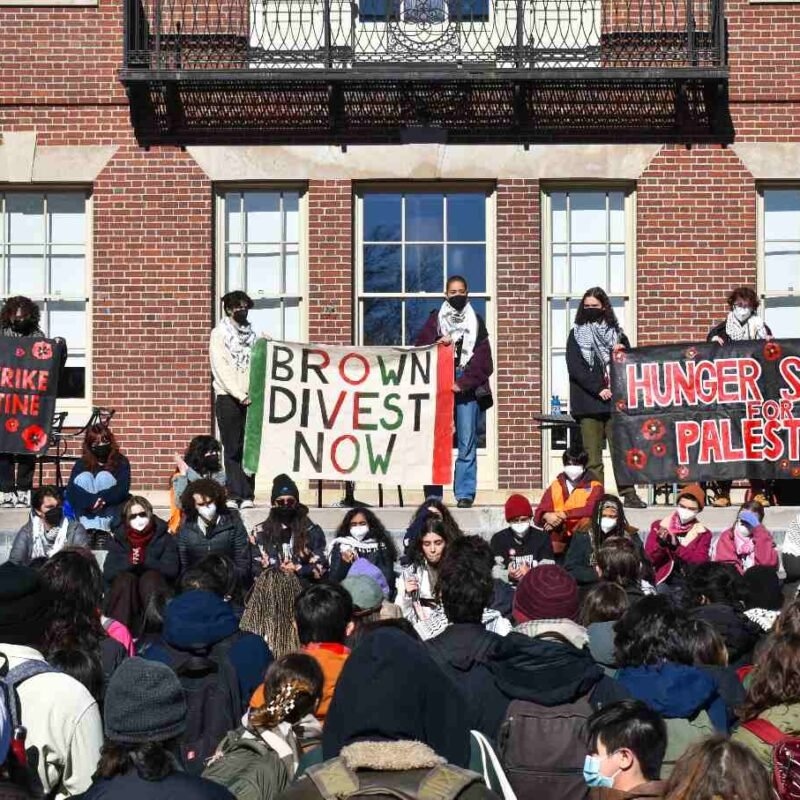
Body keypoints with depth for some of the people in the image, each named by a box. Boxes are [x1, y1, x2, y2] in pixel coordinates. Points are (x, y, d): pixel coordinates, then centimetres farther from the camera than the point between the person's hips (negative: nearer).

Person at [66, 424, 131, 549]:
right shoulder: (81, 464, -3)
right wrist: (91, 501, -28)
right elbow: (71, 490, -14)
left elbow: (122, 489, -16)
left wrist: (103, 498, -29)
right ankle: (89, 530, -18)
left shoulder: (121, 462, -6)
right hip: (86, 514, 1)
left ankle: (102, 533, -24)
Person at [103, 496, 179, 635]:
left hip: (157, 597, -1)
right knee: (125, 578, -29)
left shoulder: (164, 538, 0)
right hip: (123, 598, 1)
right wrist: (128, 561, -28)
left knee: (151, 577, -30)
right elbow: (108, 572, -9)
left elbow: (172, 569, -13)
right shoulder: (118, 539, 3)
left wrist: (146, 560, -28)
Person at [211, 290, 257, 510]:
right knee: (232, 449, -4)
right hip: (228, 398, -4)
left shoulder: (251, 334, 16)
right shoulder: (219, 334, 1)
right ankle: (234, 495, -3)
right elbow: (221, 369, -7)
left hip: (250, 398, 4)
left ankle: (247, 495, 0)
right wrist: (240, 395, -14)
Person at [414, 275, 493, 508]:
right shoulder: (436, 319, 14)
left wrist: (463, 383, -8)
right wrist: (439, 344, -15)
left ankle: (465, 495, -2)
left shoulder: (476, 321, 12)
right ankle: (433, 495, -5)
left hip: (468, 389, 0)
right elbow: (420, 348, 5)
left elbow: (482, 359, 4)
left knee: (467, 443, -4)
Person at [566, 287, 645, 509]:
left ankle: (629, 494, -4)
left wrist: (622, 353, -6)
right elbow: (575, 368, -1)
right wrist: (598, 389, -12)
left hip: (615, 400, 1)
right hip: (588, 403, -1)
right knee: (592, 456, -4)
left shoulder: (616, 333, 15)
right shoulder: (576, 335, 10)